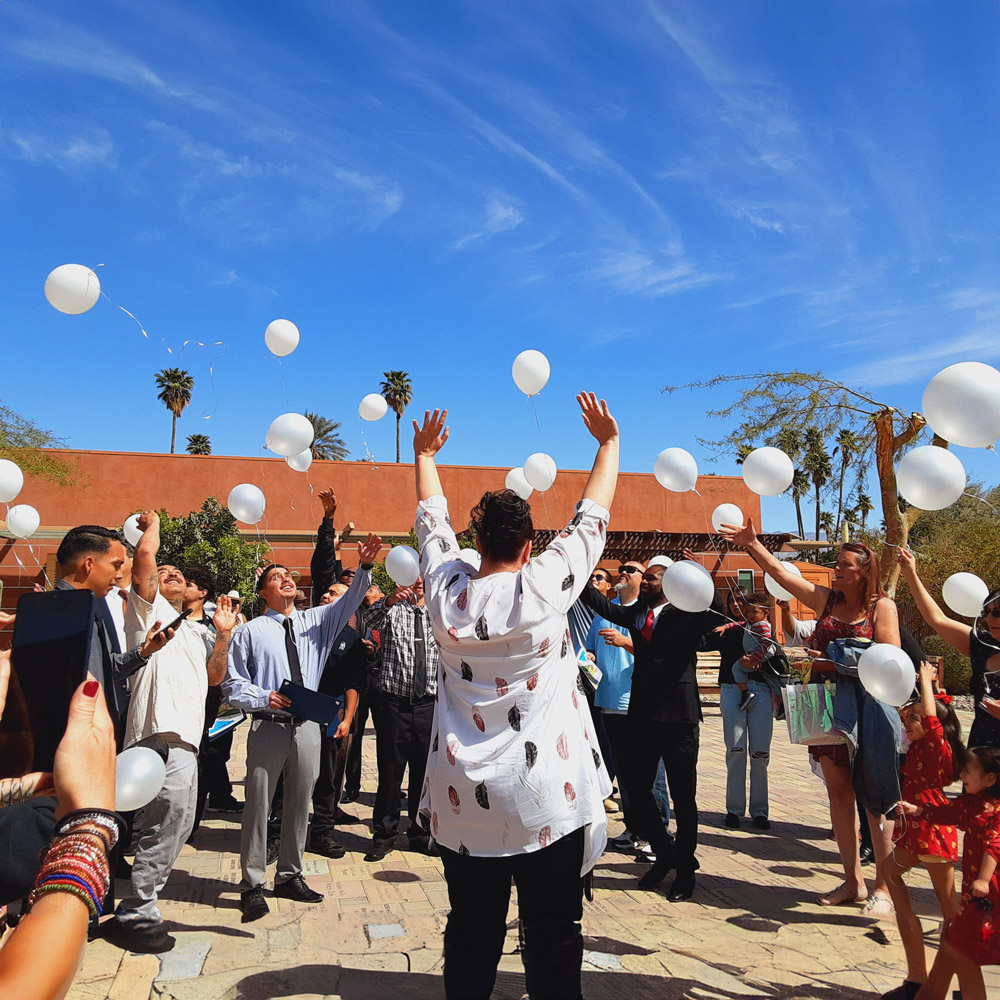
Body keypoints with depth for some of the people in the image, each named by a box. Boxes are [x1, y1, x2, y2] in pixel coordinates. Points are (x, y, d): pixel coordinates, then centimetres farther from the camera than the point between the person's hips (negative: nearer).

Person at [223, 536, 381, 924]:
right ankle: (252, 885, 20)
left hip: (307, 727, 3)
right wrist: (264, 698, -16)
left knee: (299, 803, 14)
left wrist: (365, 568, -20)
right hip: (267, 727, -3)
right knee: (258, 805, 4)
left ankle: (289, 876, 31)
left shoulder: (315, 622, 9)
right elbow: (232, 684, 1)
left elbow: (347, 603, -5)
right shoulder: (250, 632, 1)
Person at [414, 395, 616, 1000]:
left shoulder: (448, 592, -3)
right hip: (546, 798, -3)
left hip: (463, 801, 4)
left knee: (471, 934, 15)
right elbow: (593, 518, 1)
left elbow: (433, 520, 14)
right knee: (553, 940, 9)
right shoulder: (545, 587, -11)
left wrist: (425, 456, 31)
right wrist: (609, 442, 16)